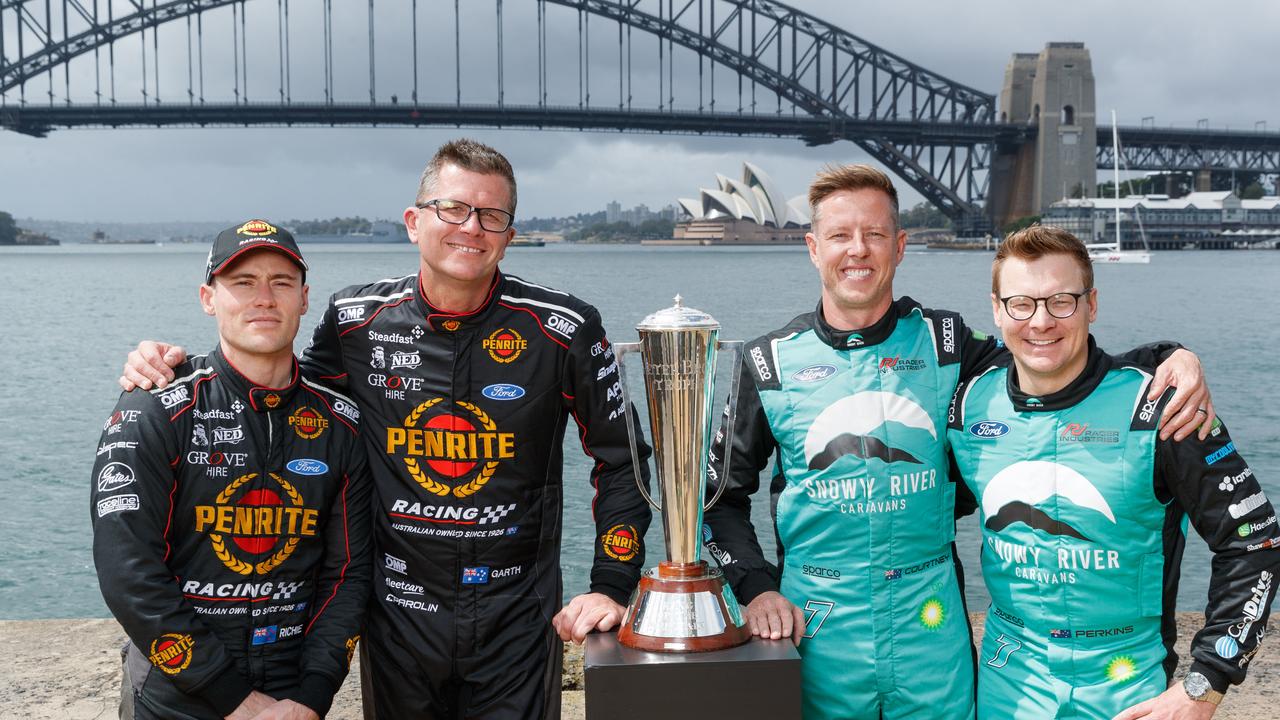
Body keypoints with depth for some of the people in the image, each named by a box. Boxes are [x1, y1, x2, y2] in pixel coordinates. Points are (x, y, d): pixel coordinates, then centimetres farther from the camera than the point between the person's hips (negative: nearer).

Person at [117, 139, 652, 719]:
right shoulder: (356, 322, -4)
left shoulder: (563, 331, -9)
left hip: (517, 624, -2)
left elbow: (620, 458, 1)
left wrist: (612, 585, -4)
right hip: (398, 621, 2)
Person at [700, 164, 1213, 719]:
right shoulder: (771, 363, -1)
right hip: (819, 626, 0)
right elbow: (722, 491, 6)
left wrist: (1169, 359, -12)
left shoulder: (942, 341, 1)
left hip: (929, 622, 1)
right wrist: (755, 587, -5)